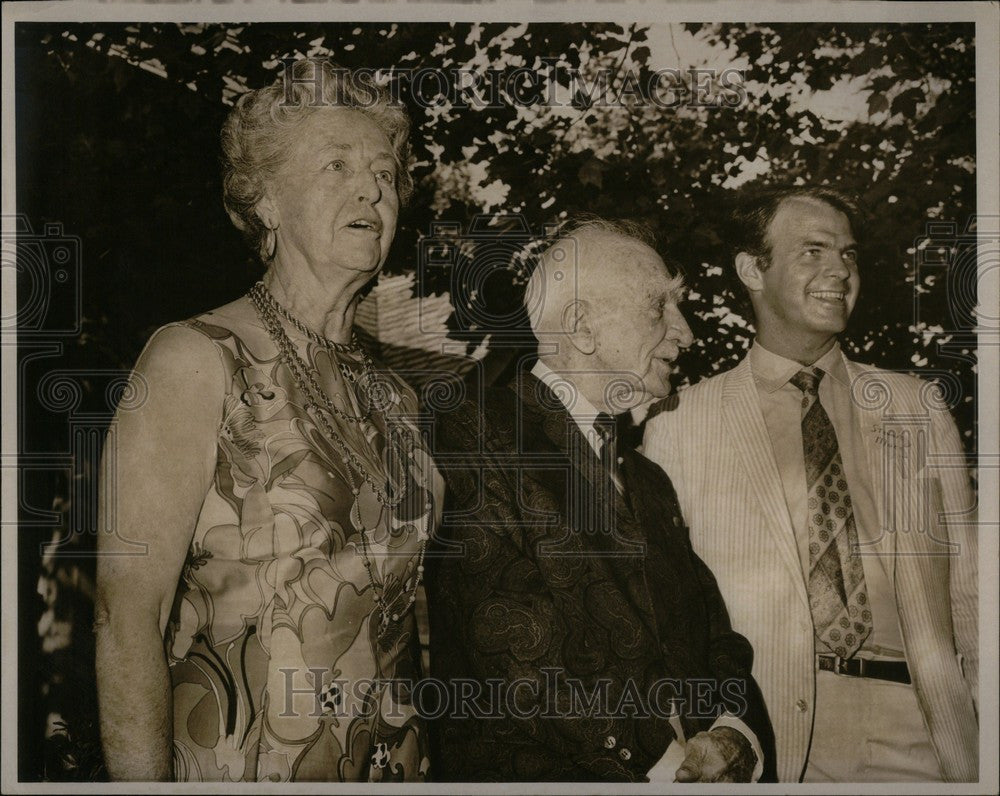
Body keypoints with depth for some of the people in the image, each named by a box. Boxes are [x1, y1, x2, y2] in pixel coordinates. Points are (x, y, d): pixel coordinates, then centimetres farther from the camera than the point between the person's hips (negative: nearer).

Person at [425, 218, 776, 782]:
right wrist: (666, 761, -13)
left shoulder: (648, 481, 19)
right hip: (541, 776, -5)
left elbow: (716, 639, 14)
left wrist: (736, 736, -4)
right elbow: (518, 655, -14)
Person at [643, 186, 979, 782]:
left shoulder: (917, 409, 10)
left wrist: (987, 734, 1)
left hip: (910, 735, 2)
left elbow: (966, 586, 9)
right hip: (759, 734, -2)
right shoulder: (679, 425, 1)